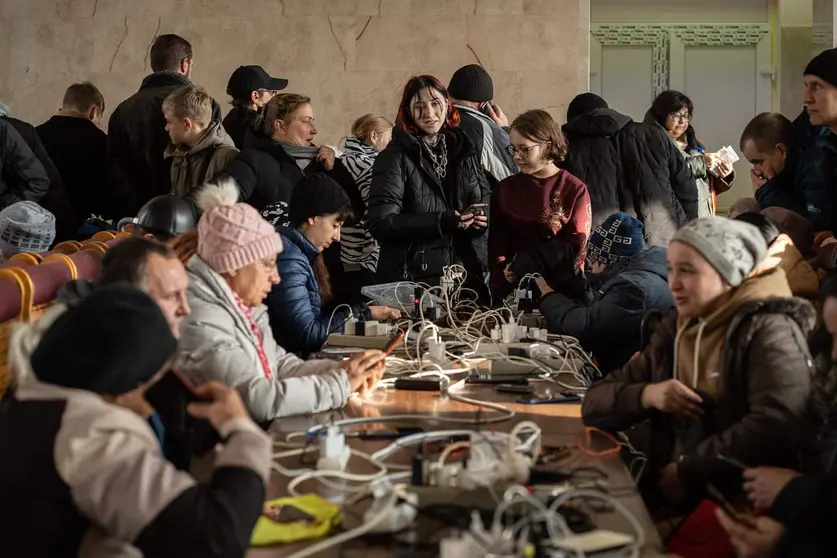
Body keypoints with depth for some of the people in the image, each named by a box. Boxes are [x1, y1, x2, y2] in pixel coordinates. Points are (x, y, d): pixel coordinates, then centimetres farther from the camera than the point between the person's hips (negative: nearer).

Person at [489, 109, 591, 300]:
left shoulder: (575, 190, 3)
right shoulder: (505, 189, 12)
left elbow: (575, 246, -4)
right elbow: (497, 241, 6)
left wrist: (526, 262, -14)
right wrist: (505, 272, -12)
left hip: (561, 285, -1)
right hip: (512, 288, 2)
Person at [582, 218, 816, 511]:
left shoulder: (767, 330, -7)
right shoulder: (674, 331, 12)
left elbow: (776, 428, -24)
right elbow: (594, 404, 11)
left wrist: (687, 471, -17)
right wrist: (645, 395, -9)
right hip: (667, 496, 6)